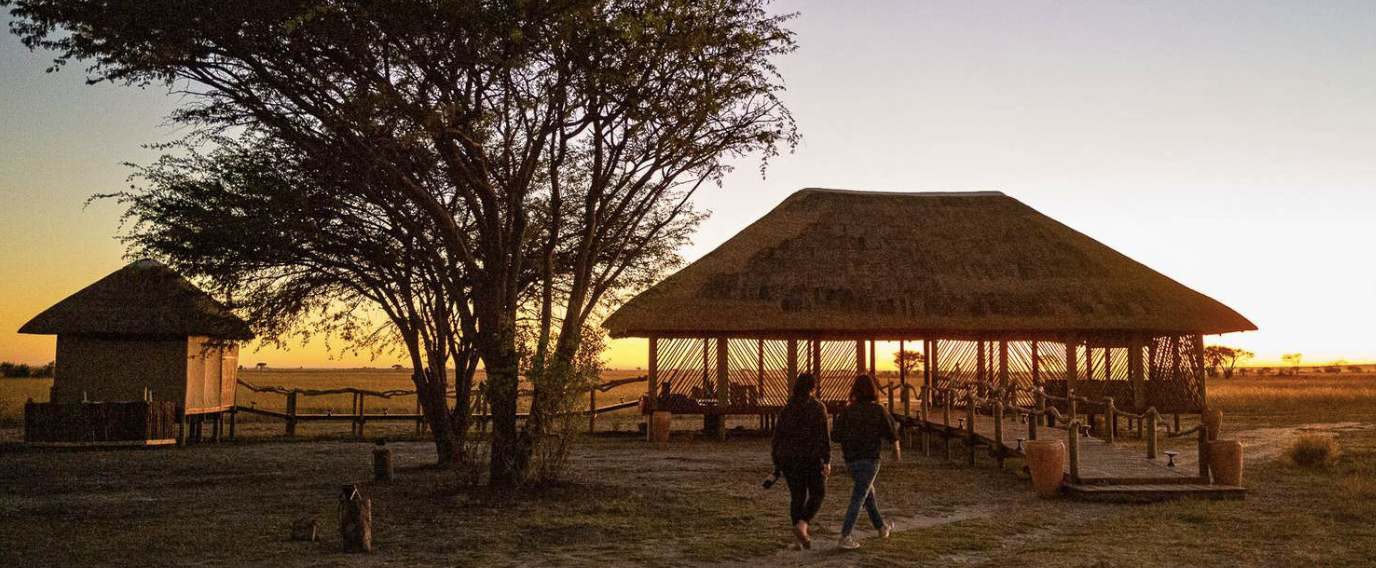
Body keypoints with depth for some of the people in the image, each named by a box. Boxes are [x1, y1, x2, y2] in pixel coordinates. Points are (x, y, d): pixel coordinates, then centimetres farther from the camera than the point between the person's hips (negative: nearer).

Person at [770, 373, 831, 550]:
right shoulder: (817, 407, -6)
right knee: (817, 493, 11)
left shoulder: (786, 408, 7)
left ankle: (802, 539, 10)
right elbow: (823, 435, -13)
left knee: (797, 496, 11)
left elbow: (777, 435, 7)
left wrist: (777, 462, 13)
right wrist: (827, 461, -11)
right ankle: (801, 525, -10)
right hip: (810, 457, -4)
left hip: (788, 458, 4)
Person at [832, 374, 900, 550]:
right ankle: (845, 537, -12)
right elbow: (891, 433, -5)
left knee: (868, 492, 23)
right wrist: (896, 449, 15)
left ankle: (882, 527, 39)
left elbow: (836, 436, -6)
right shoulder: (878, 410, -8)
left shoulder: (847, 410, -2)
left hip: (850, 461, 4)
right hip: (869, 460, -4)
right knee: (858, 498, -4)